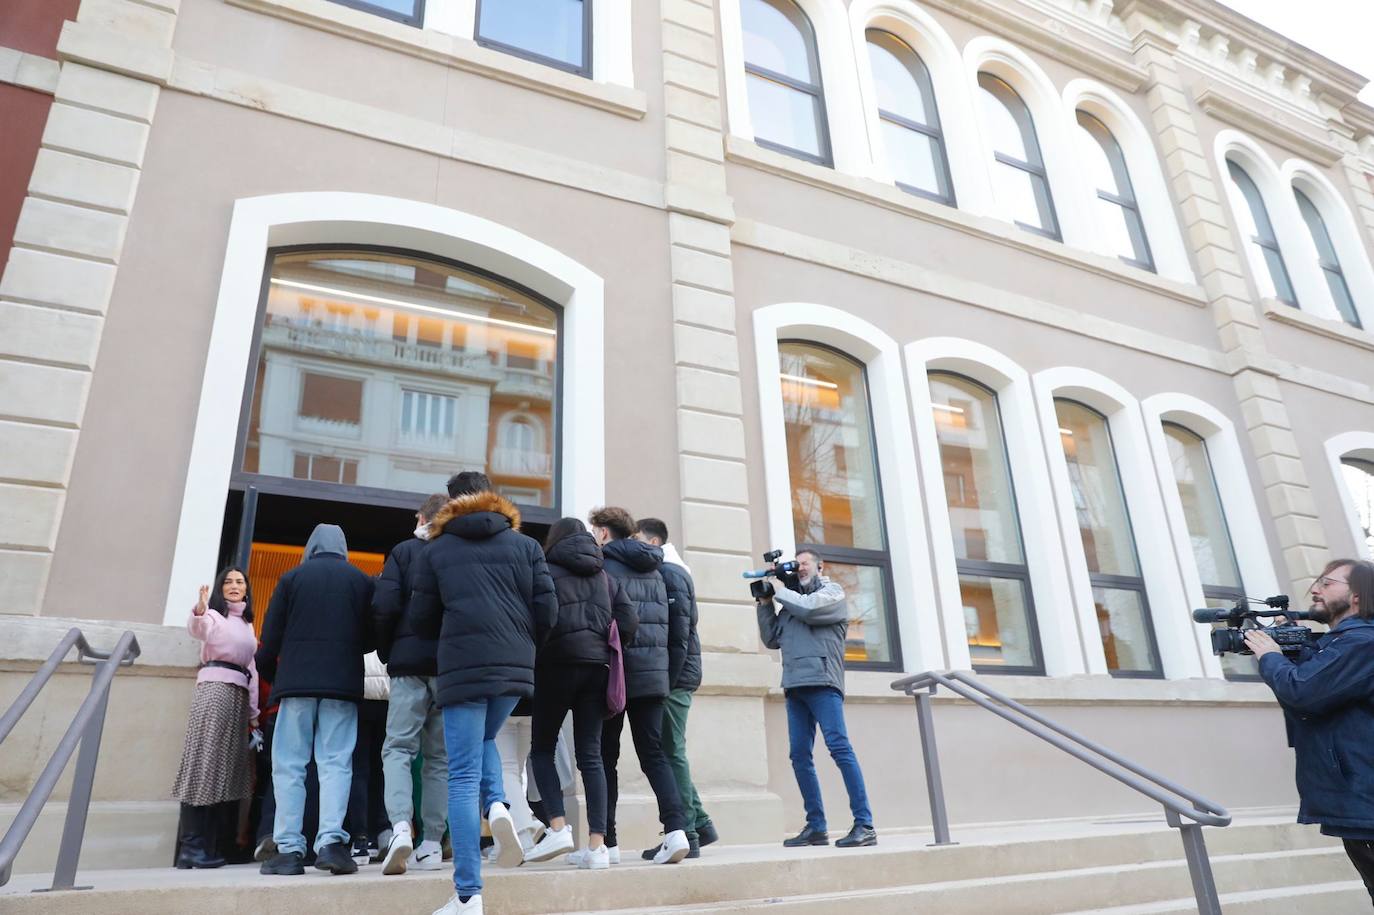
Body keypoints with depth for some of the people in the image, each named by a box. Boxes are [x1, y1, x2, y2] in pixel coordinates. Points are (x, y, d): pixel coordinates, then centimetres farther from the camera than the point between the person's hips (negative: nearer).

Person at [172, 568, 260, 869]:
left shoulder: (247, 624, 24)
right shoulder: (214, 615, 4)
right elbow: (196, 629, -22)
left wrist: (253, 713, 17)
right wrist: (199, 610, -45)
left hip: (239, 695, 7)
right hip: (214, 688, -7)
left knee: (224, 768, 5)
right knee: (204, 765, -10)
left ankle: (208, 847, 8)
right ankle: (191, 847, -10)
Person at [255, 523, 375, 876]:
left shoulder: (291, 578, 6)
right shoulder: (361, 580, 8)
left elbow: (271, 638, 5)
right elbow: (371, 638, 8)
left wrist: (269, 674, 21)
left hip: (297, 681, 0)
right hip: (343, 684, 1)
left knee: (289, 765, 5)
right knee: (336, 763, 2)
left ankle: (289, 849, 1)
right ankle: (330, 841, -11)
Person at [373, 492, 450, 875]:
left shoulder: (403, 551, 2)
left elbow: (384, 606, -8)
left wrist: (387, 653, 5)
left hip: (411, 663, -2)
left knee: (398, 748, 3)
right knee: (440, 756, 10)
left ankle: (401, 827, -19)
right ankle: (432, 845, 11)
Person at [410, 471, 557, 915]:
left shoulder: (434, 550, 10)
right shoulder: (525, 545, 11)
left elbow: (421, 619, 10)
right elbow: (547, 610, 4)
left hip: (462, 667, -2)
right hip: (514, 667, 2)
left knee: (464, 775, 1)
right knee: (483, 741, 27)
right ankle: (498, 806, -2)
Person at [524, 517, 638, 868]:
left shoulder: (547, 571, 3)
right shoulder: (606, 577, 17)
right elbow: (629, 622, 7)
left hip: (557, 664, -4)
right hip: (597, 666, 4)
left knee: (542, 748, 10)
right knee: (591, 755, 5)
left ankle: (558, 827, -4)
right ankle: (597, 845, 1)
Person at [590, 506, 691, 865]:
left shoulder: (603, 566, -5)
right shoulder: (653, 570, 16)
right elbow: (675, 627, 16)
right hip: (653, 674, 6)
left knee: (605, 756, 6)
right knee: (653, 755, 7)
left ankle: (607, 840, 9)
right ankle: (676, 828, -8)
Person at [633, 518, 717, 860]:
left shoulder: (669, 573, -9)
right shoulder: (665, 572, 19)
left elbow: (678, 632, -17)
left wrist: (667, 681, -19)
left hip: (673, 677, -9)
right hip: (673, 677, 9)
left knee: (671, 753, -4)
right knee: (669, 753, 13)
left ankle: (685, 835, 2)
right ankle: (699, 824, 20)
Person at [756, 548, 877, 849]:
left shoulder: (832, 591, 11)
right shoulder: (792, 602, 26)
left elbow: (809, 609, -9)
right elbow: (771, 639, 21)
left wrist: (780, 591, 5)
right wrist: (765, 604, 16)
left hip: (822, 681, -6)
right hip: (794, 685, 6)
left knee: (839, 747, -14)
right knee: (800, 755, 2)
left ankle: (864, 824, -15)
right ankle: (816, 827, 7)